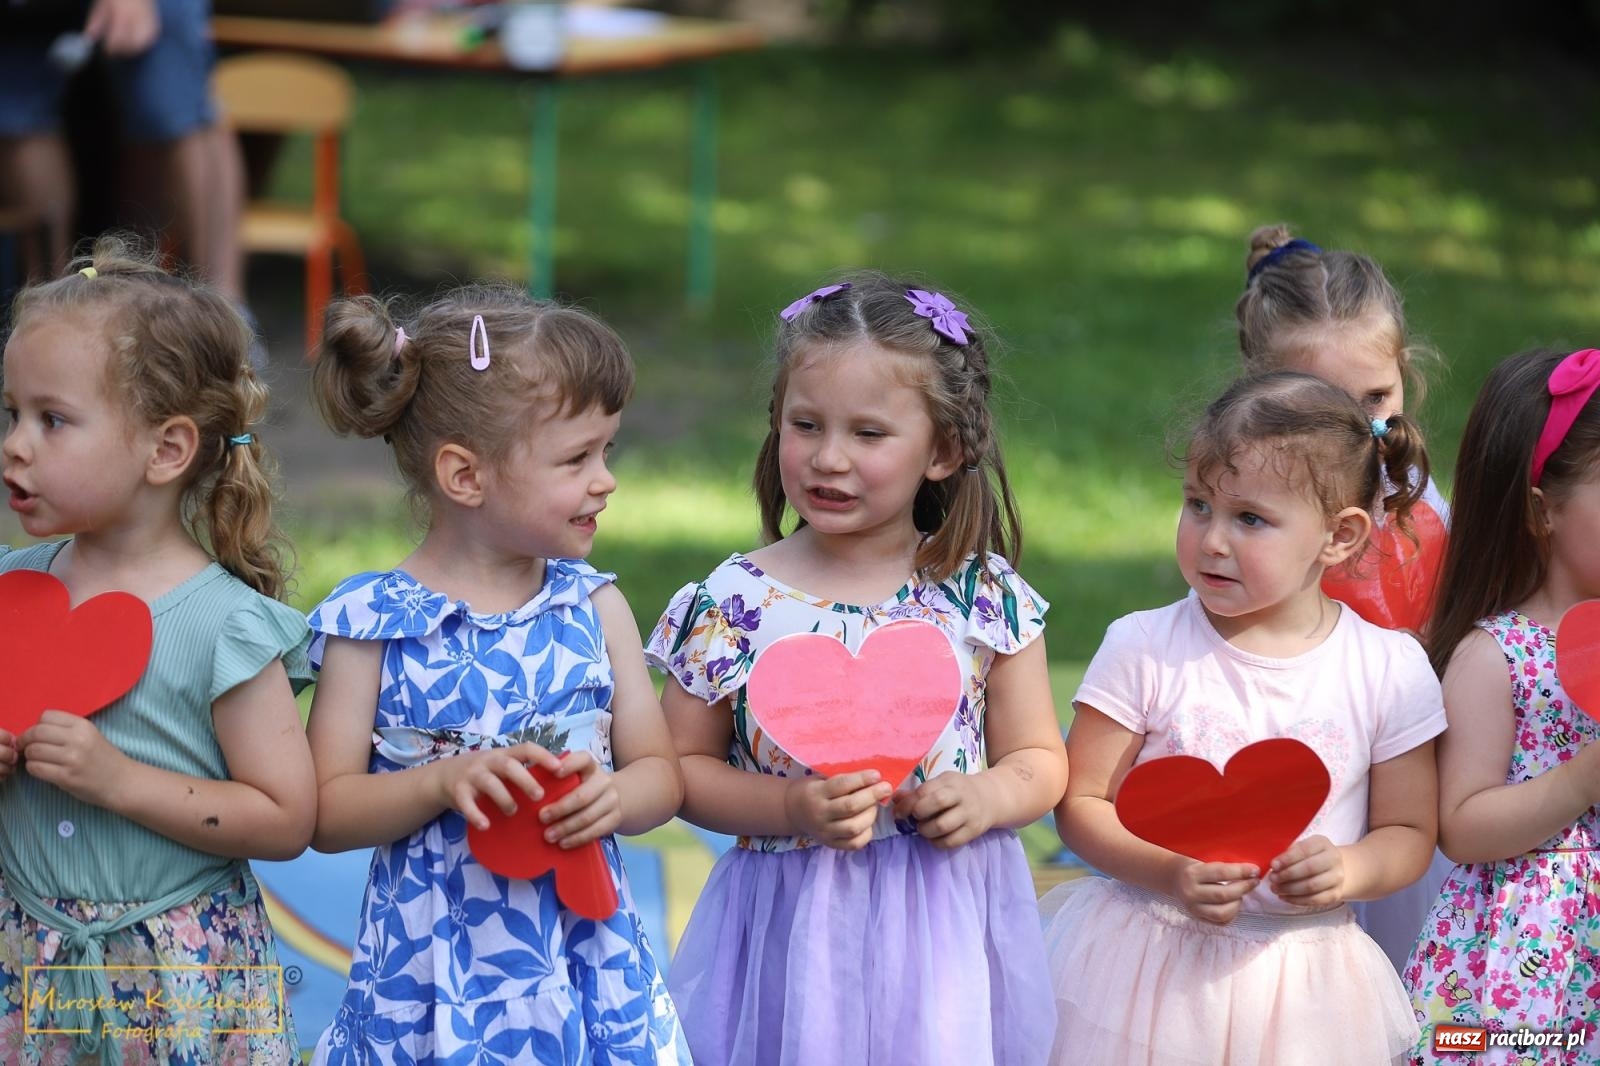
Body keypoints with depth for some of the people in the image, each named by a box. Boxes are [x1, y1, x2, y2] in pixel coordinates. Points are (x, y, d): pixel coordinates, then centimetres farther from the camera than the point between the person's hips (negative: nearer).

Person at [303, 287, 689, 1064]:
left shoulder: (594, 606, 2)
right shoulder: (373, 621, -7)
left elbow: (660, 773, 6)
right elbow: (325, 813, -6)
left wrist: (616, 797, -15)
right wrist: (442, 782, -21)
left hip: (584, 965, 3)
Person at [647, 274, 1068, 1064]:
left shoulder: (990, 598, -2)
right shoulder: (731, 606, -5)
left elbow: (1040, 760, 6)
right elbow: (683, 767, 0)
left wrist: (989, 796, -15)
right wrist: (791, 807, -16)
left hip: (946, 937, 1)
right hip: (792, 931, -1)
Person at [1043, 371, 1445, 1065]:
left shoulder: (1391, 669, -5)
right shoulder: (1143, 649, -8)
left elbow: (1408, 833, 3)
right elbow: (1081, 802, -5)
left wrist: (1350, 870, -19)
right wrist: (1168, 872, -22)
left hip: (1300, 978, 1)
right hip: (1147, 963, 0)